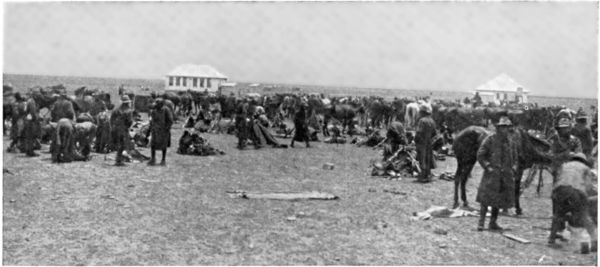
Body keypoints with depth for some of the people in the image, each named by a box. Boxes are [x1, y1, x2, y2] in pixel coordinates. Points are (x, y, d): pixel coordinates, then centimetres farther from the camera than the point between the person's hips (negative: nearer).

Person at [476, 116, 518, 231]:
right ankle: (481, 222, -6)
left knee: (500, 200, 8)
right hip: (492, 174, -5)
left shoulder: (511, 143, 10)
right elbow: (480, 155, -5)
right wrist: (488, 167, -12)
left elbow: (515, 158, 21)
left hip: (506, 176, 5)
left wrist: (513, 169, 5)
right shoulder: (490, 140, -6)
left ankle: (493, 223, 17)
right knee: (486, 198, -9)